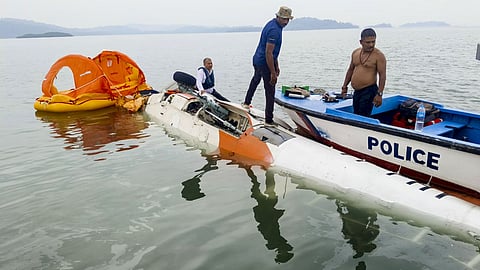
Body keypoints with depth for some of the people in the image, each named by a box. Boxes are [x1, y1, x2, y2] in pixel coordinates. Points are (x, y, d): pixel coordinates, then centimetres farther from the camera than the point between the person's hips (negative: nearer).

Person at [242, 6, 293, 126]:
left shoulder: (272, 23, 9)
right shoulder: (274, 30, -24)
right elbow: (268, 53, -28)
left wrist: (276, 65, 20)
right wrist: (273, 73, -27)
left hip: (257, 59, 11)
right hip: (265, 63, -11)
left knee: (256, 79, 34)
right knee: (270, 92, -4)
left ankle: (246, 103, 51)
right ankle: (268, 120, 1)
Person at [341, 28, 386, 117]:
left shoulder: (379, 55, -10)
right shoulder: (355, 53, 10)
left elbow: (382, 75, -13)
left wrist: (379, 94, -20)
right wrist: (344, 87, 17)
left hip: (369, 91, -7)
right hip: (356, 91, 7)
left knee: (363, 117, -10)